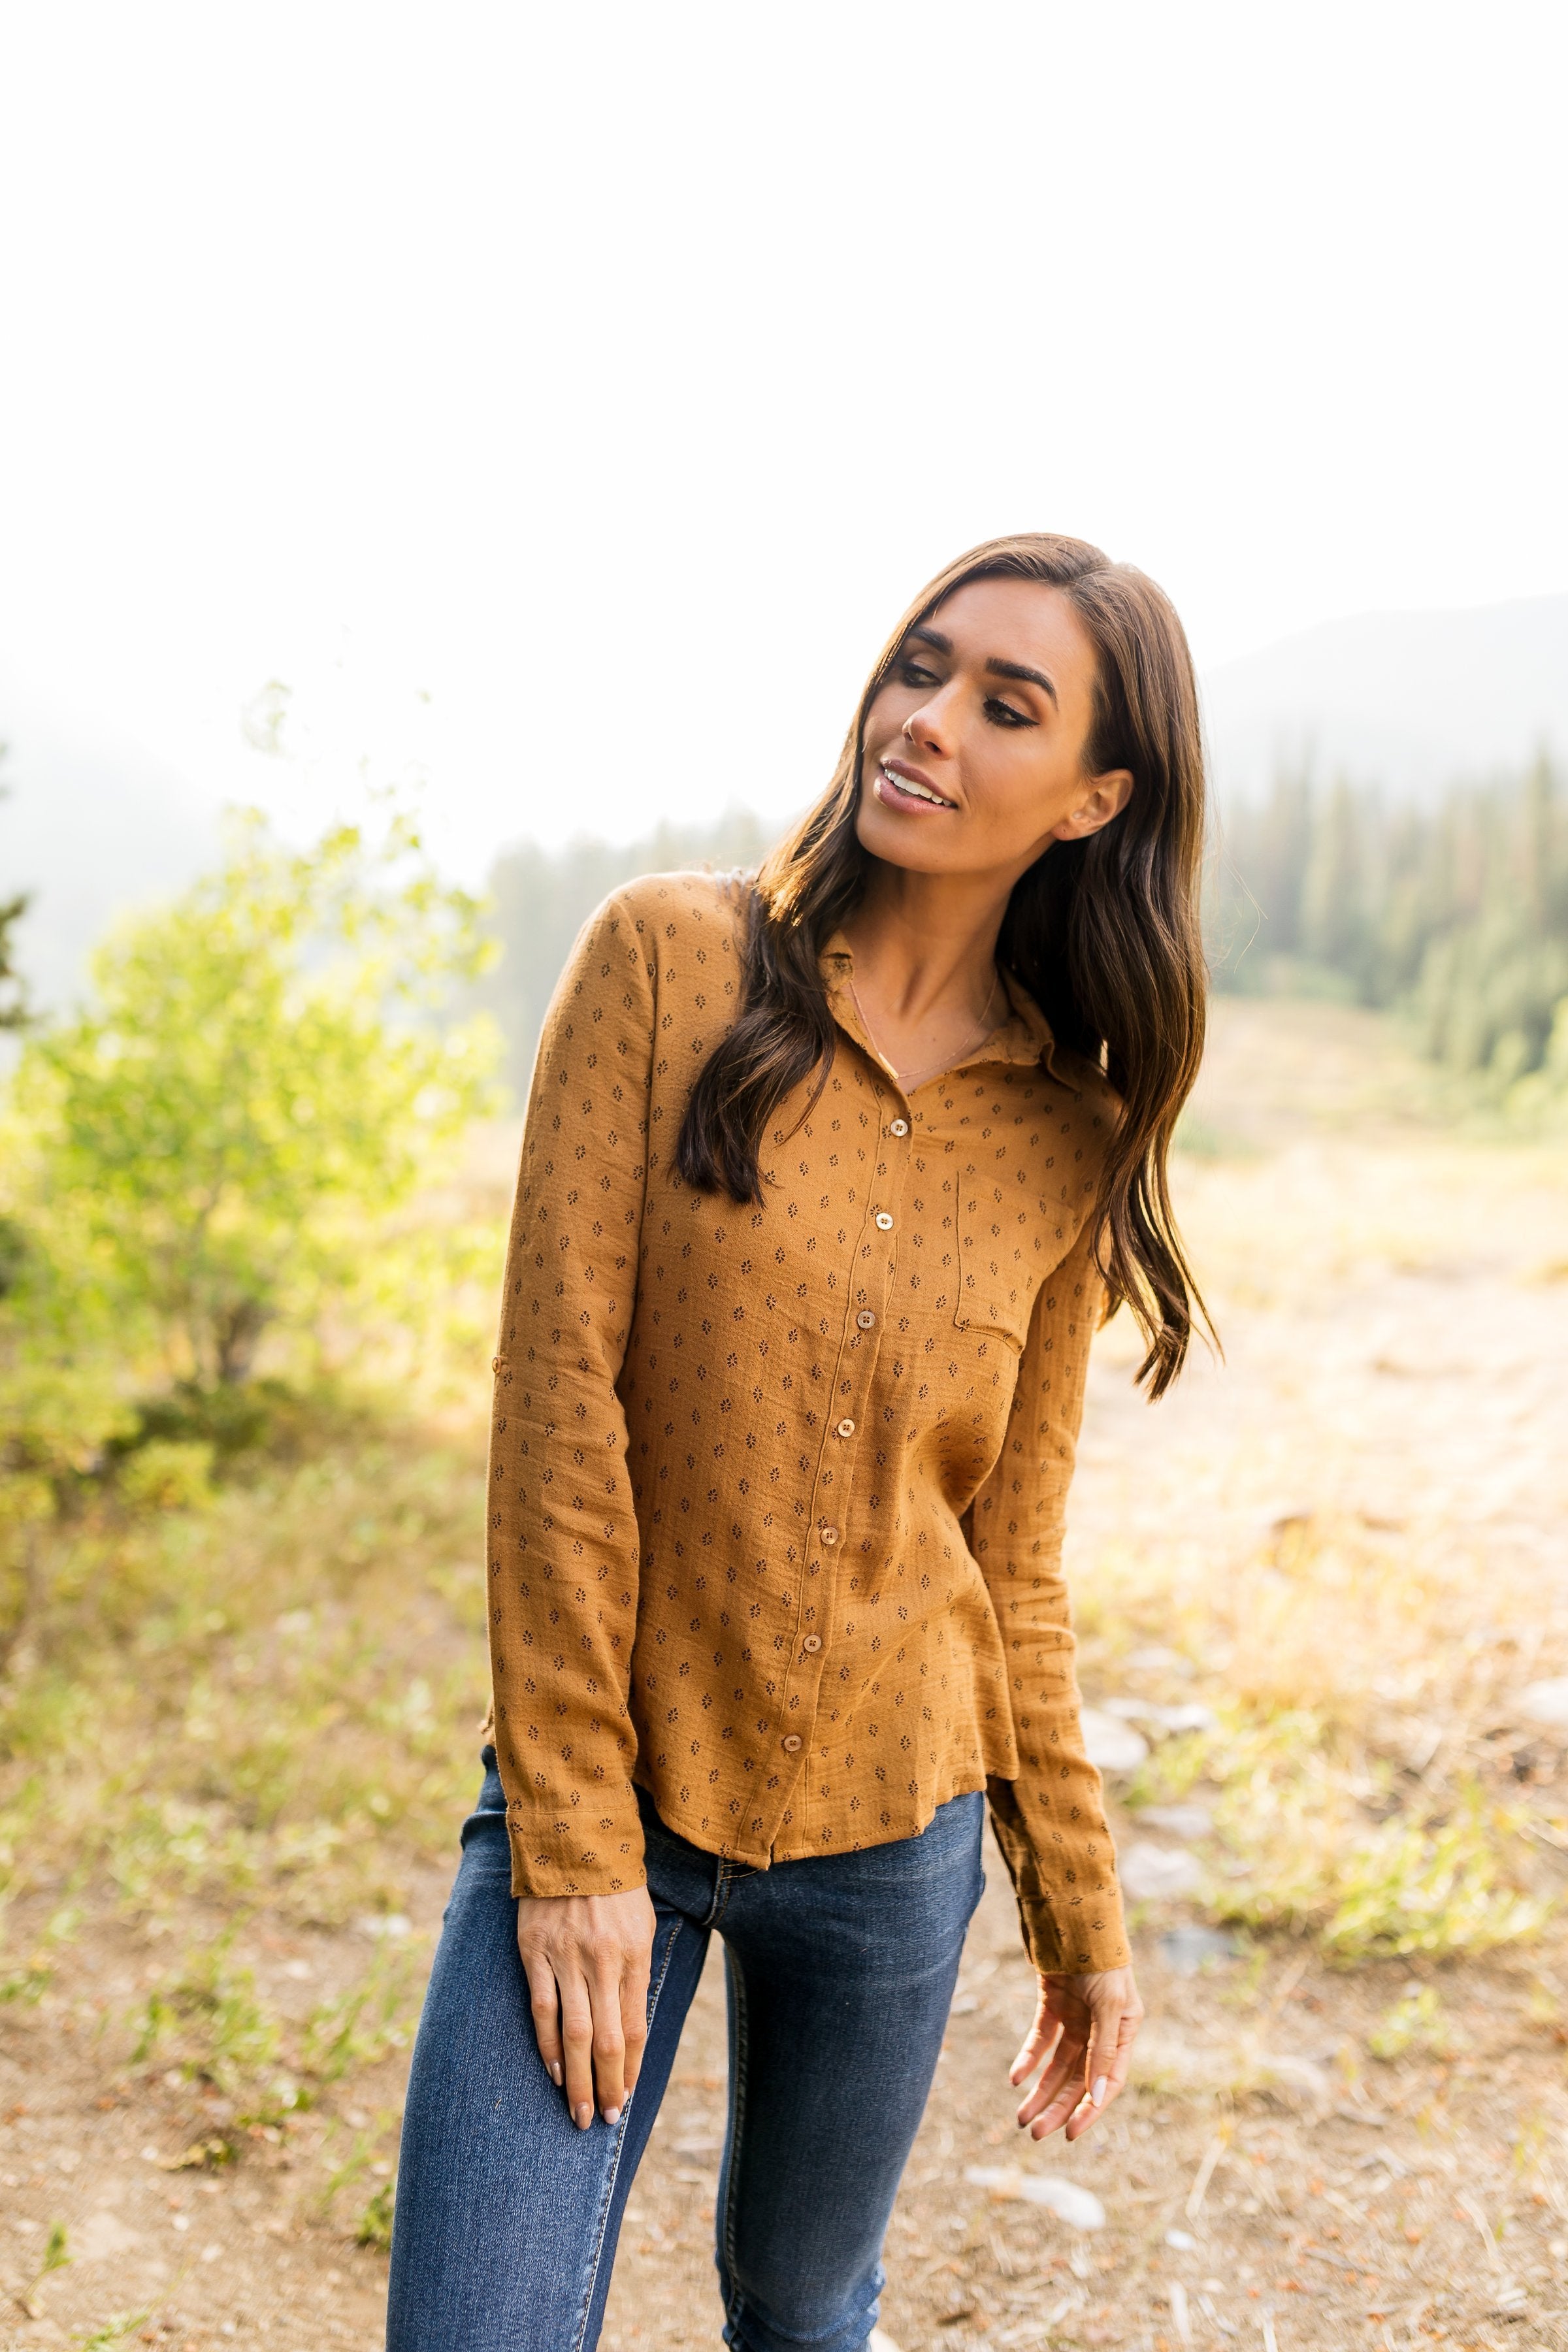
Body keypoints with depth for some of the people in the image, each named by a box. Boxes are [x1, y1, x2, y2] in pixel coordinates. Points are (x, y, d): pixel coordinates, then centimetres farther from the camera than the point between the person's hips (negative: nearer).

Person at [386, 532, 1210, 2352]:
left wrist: (1082, 1911, 8)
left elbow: (1014, 1563, 6)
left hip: (888, 1830, 3)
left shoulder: (1068, 1140, 0)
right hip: (609, 1797, -2)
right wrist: (574, 1841, -14)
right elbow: (560, 1401, -12)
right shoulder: (670, 961, -8)